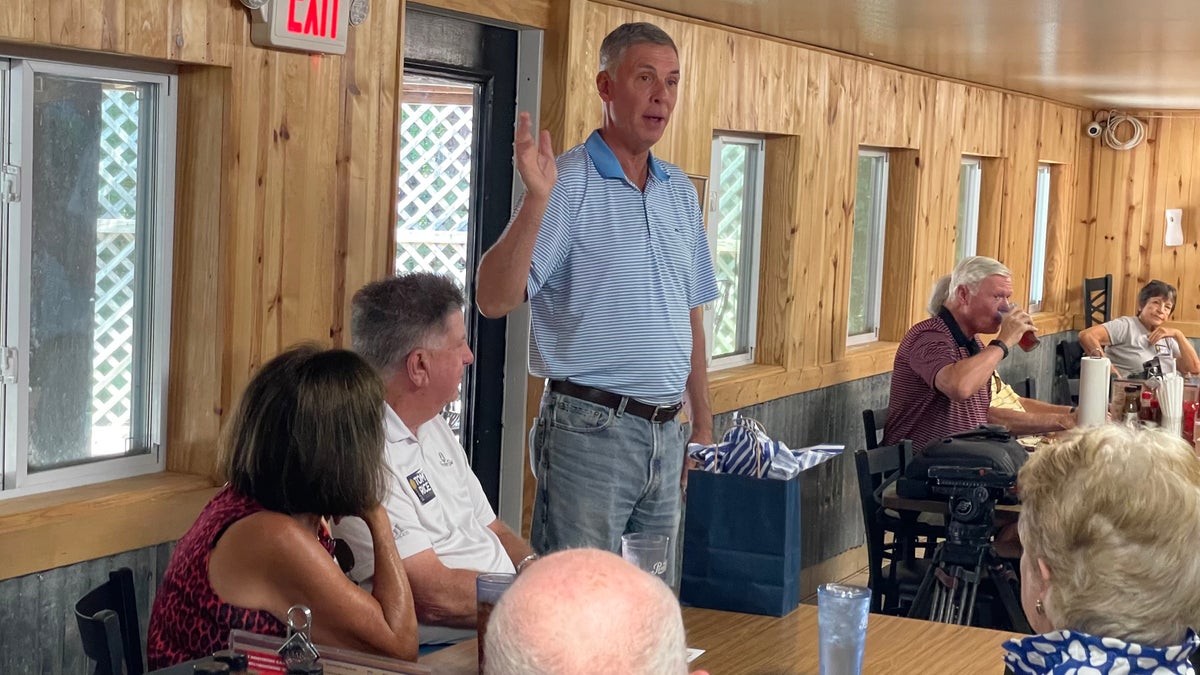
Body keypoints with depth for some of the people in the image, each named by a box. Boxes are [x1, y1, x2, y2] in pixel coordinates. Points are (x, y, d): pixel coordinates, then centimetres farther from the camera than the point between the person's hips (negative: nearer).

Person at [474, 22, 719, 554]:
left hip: (665, 431, 7)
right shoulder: (567, 184, -10)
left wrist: (702, 428, 15)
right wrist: (536, 200, -30)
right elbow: (494, 301, -19)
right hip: (589, 428, -7)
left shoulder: (680, 191, 12)